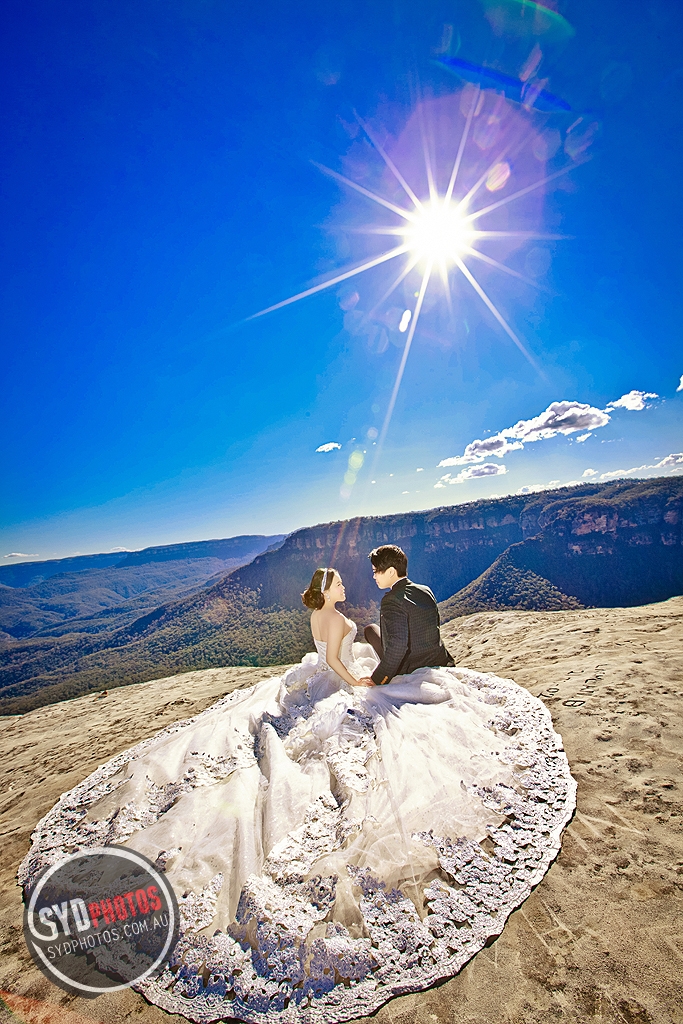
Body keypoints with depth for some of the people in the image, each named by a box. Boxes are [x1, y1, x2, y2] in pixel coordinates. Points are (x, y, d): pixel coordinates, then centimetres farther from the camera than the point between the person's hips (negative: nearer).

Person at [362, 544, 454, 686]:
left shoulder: (392, 600, -23)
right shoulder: (426, 591, 1)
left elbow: (398, 643, -33)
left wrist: (376, 679, -26)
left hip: (411, 671, -7)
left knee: (370, 629, 12)